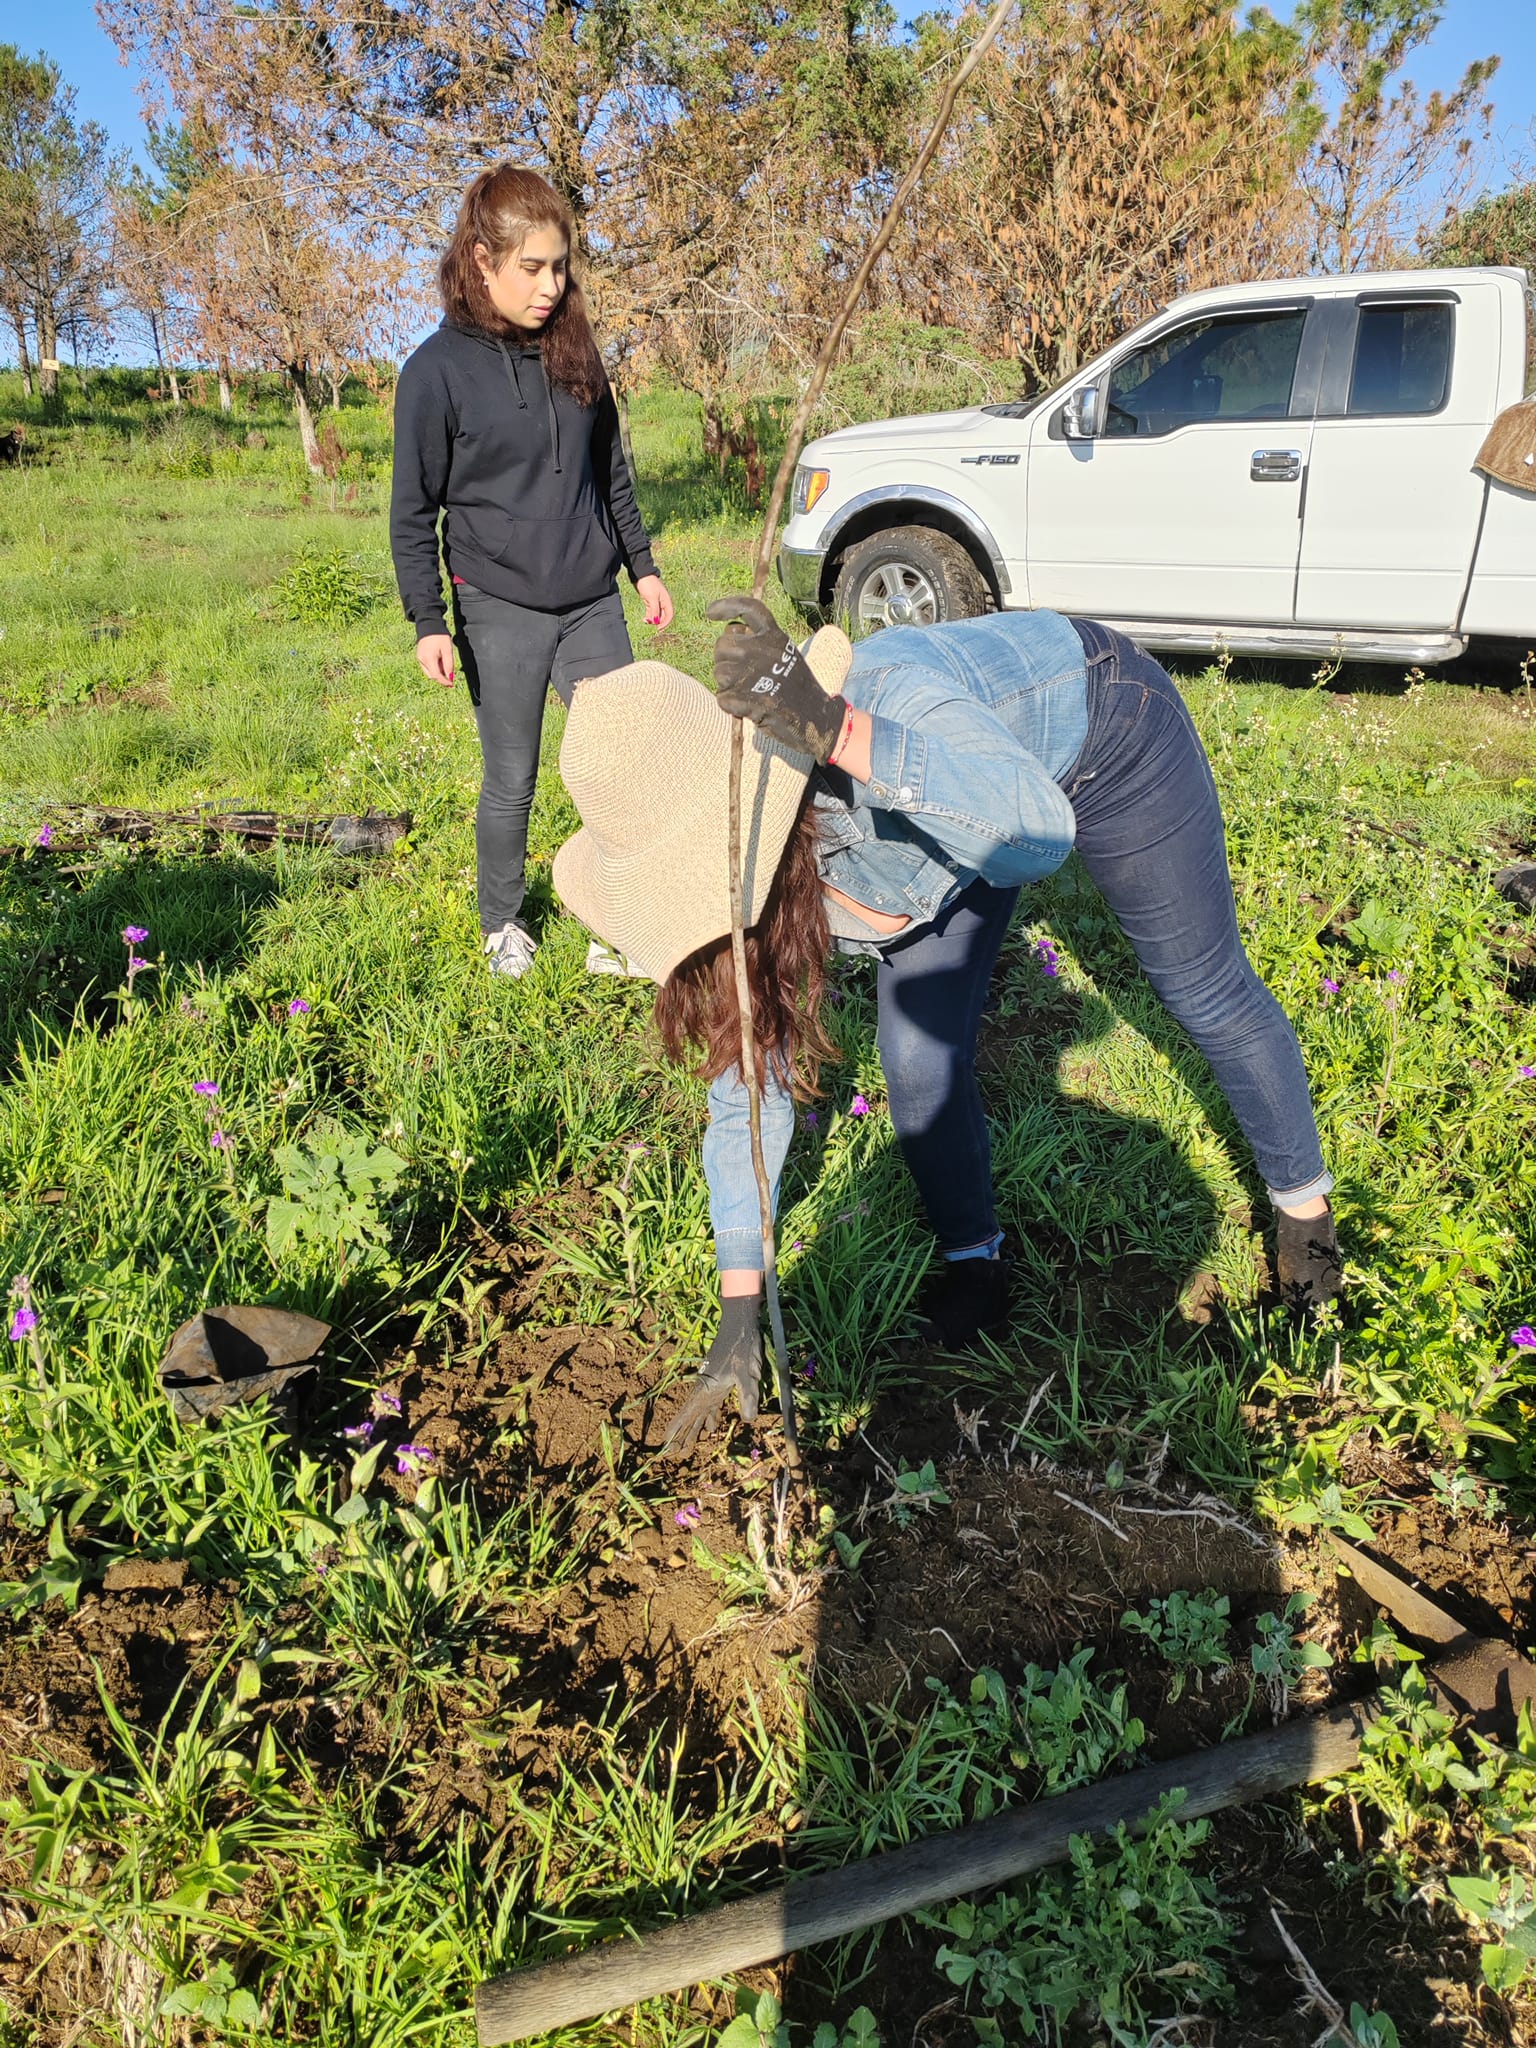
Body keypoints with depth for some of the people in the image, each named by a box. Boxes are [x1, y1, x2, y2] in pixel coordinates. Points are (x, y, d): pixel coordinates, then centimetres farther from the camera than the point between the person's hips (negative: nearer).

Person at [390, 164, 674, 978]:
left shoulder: (573, 350, 7)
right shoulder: (438, 369, -8)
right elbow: (412, 512, -6)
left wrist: (643, 566, 16)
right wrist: (428, 621, -12)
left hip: (594, 603, 4)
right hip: (500, 612, -4)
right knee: (511, 781, 6)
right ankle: (501, 923, 26)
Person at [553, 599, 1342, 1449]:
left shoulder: (887, 699, -45)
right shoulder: (732, 877, -25)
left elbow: (1041, 834, -59)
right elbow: (746, 1094, -17)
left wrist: (837, 731, -69)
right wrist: (739, 1318, -16)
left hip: (1096, 726, -4)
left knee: (1206, 991, 7)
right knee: (918, 1063, -6)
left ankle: (1301, 1200, 33)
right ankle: (973, 1259, 22)